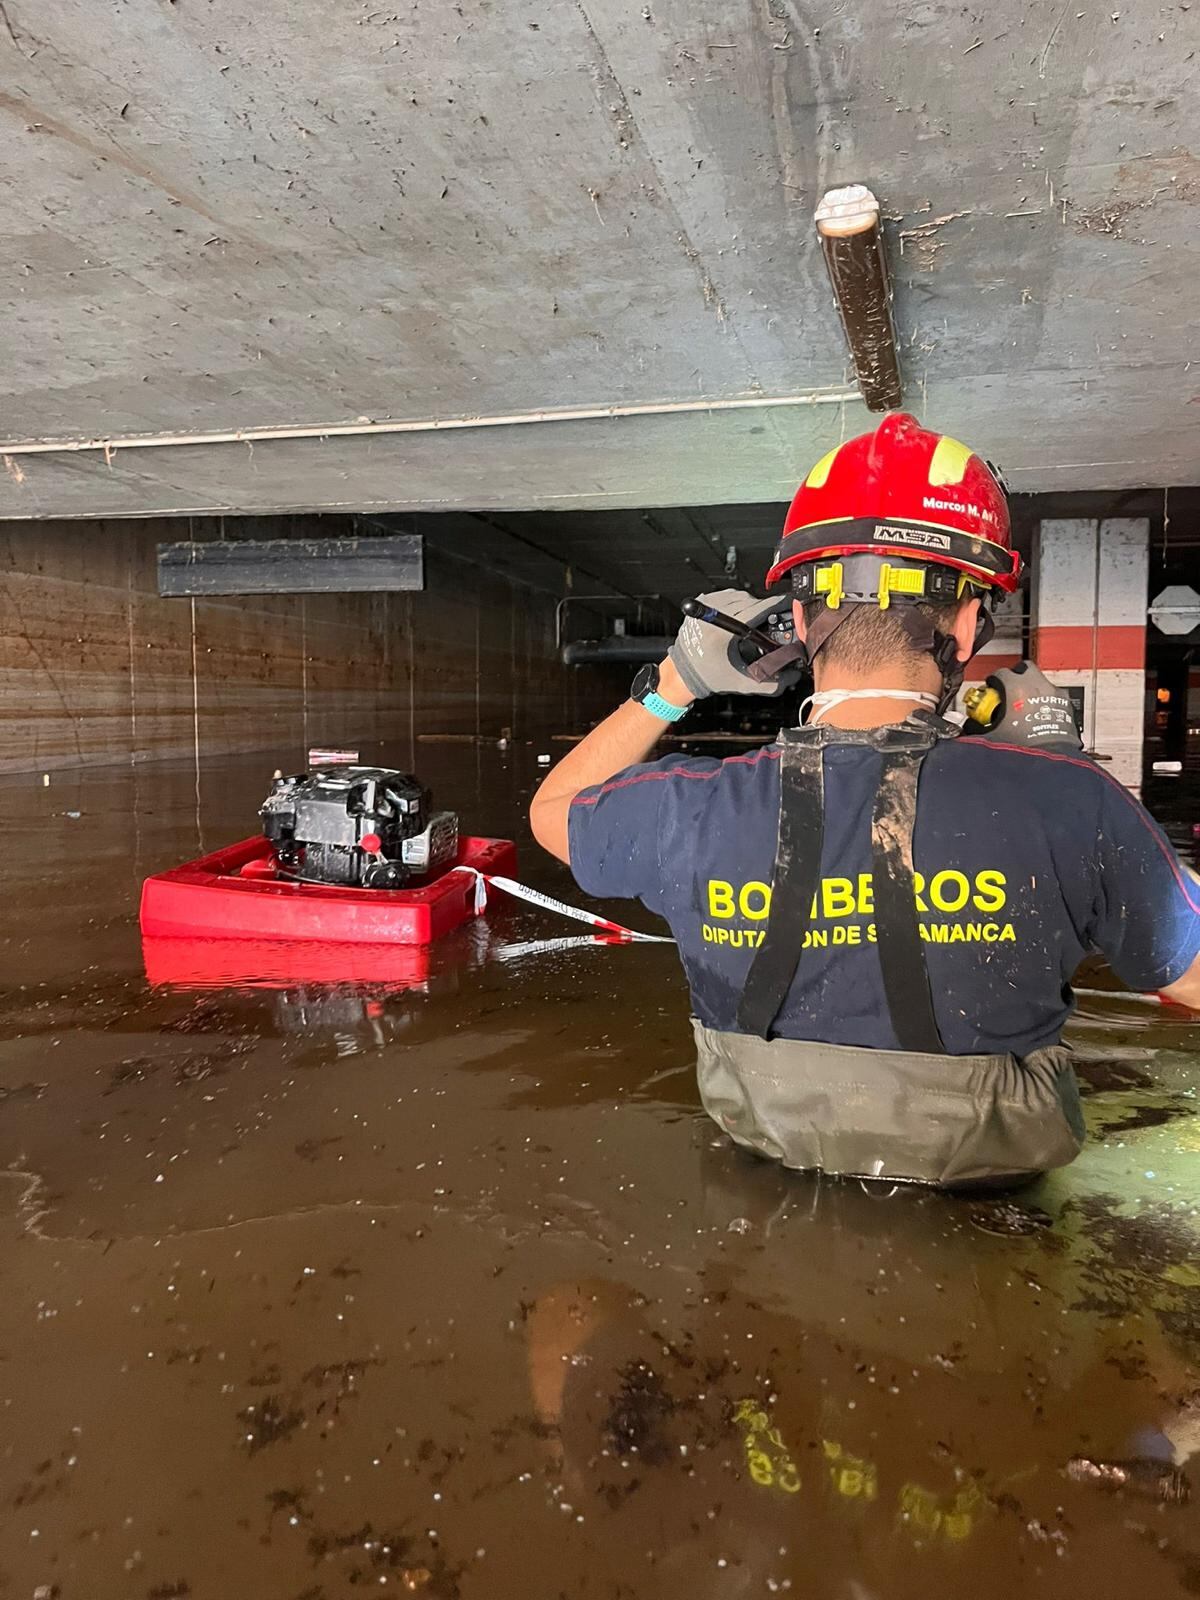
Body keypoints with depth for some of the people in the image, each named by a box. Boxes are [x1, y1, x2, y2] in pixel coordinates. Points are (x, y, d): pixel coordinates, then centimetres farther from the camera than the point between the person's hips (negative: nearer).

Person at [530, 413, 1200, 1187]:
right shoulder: (1065, 803, -28)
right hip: (992, 1188, -1)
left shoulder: (688, 811, -23)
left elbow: (551, 810, 1)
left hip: (771, 1184, 2)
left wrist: (673, 682, -1)